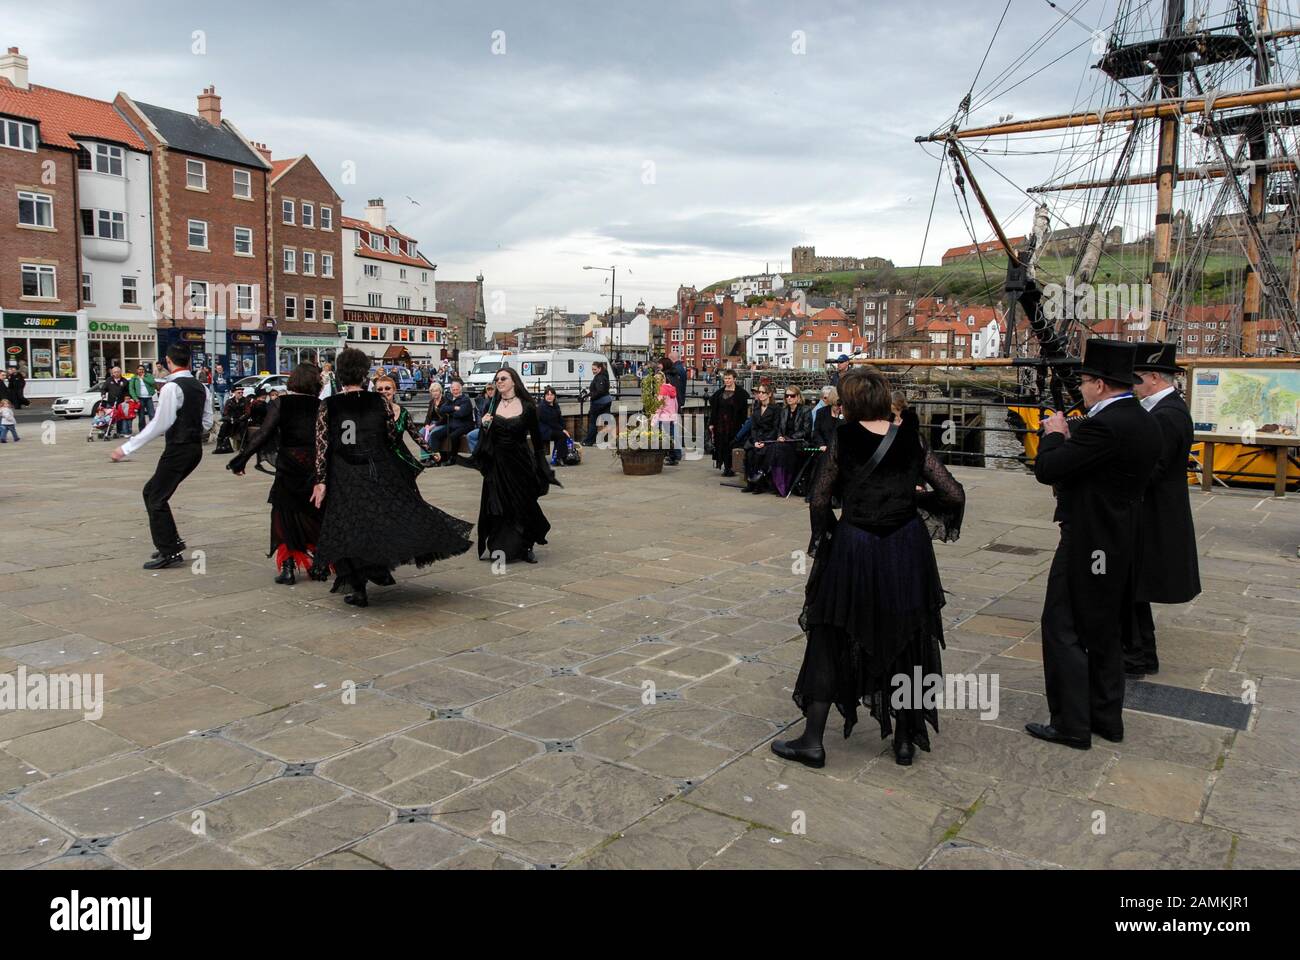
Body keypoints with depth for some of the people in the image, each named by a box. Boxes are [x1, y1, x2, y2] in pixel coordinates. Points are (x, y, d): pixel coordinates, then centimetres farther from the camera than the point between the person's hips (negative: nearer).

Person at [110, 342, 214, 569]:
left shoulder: (171, 387, -15)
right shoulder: (201, 387, 9)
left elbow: (160, 424, -19)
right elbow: (207, 423, 11)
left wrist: (127, 448, -17)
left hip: (178, 449, -8)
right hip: (195, 448, 8)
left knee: (157, 498, 1)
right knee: (152, 491, 19)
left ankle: (169, 552, 3)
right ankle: (172, 541, 22)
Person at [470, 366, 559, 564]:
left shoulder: (527, 407, -2)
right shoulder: (492, 406, 4)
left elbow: (537, 439, 3)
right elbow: (486, 438, 11)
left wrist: (541, 468, 2)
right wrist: (485, 426, -11)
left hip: (521, 462, -2)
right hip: (497, 464, 2)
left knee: (524, 504, 3)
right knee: (498, 507, 3)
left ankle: (526, 548, 16)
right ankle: (498, 547, 13)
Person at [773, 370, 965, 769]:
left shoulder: (843, 437, -7)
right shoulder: (911, 440, -1)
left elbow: (819, 500, -5)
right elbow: (955, 495, -2)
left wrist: (826, 536, 12)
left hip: (853, 548, -2)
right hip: (907, 548, 3)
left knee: (833, 638, 10)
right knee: (905, 639, 17)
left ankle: (813, 739, 14)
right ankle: (906, 738, 26)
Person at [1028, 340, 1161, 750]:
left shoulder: (1104, 425, -23)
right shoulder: (1146, 423, 8)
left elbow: (1046, 469, -22)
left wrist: (1054, 434, -5)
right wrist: (1068, 438, 8)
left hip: (1089, 543, -10)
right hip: (1122, 542, 10)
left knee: (1063, 629, 0)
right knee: (1105, 632, 18)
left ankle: (1071, 724, 6)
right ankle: (1107, 718, 29)